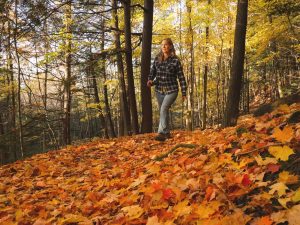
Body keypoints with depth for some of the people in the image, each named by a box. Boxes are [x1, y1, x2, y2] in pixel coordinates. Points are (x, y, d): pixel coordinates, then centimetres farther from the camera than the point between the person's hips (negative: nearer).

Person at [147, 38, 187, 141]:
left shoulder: (175, 60, -8)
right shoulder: (157, 58, 4)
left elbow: (181, 77, -4)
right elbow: (152, 71, 11)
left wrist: (184, 93, -4)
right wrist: (150, 80, -11)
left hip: (171, 90, -5)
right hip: (159, 90, 5)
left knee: (163, 109, -22)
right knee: (163, 112, 13)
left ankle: (161, 133, -22)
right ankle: (167, 133, 27)